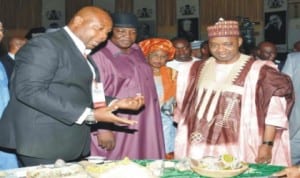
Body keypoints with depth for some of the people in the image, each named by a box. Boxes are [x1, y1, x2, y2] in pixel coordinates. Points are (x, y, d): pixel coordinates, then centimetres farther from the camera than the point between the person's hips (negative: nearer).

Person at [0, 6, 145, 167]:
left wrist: (116, 103, 2)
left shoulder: (81, 54, 17)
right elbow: (29, 91, -23)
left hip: (72, 145, 9)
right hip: (43, 142, -9)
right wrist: (89, 114, -24)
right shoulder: (45, 44, -12)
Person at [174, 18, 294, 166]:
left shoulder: (258, 71, -5)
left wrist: (268, 143, -13)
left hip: (237, 153, -4)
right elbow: (183, 108, 17)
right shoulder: (196, 70, 10)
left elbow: (274, 112, -7)